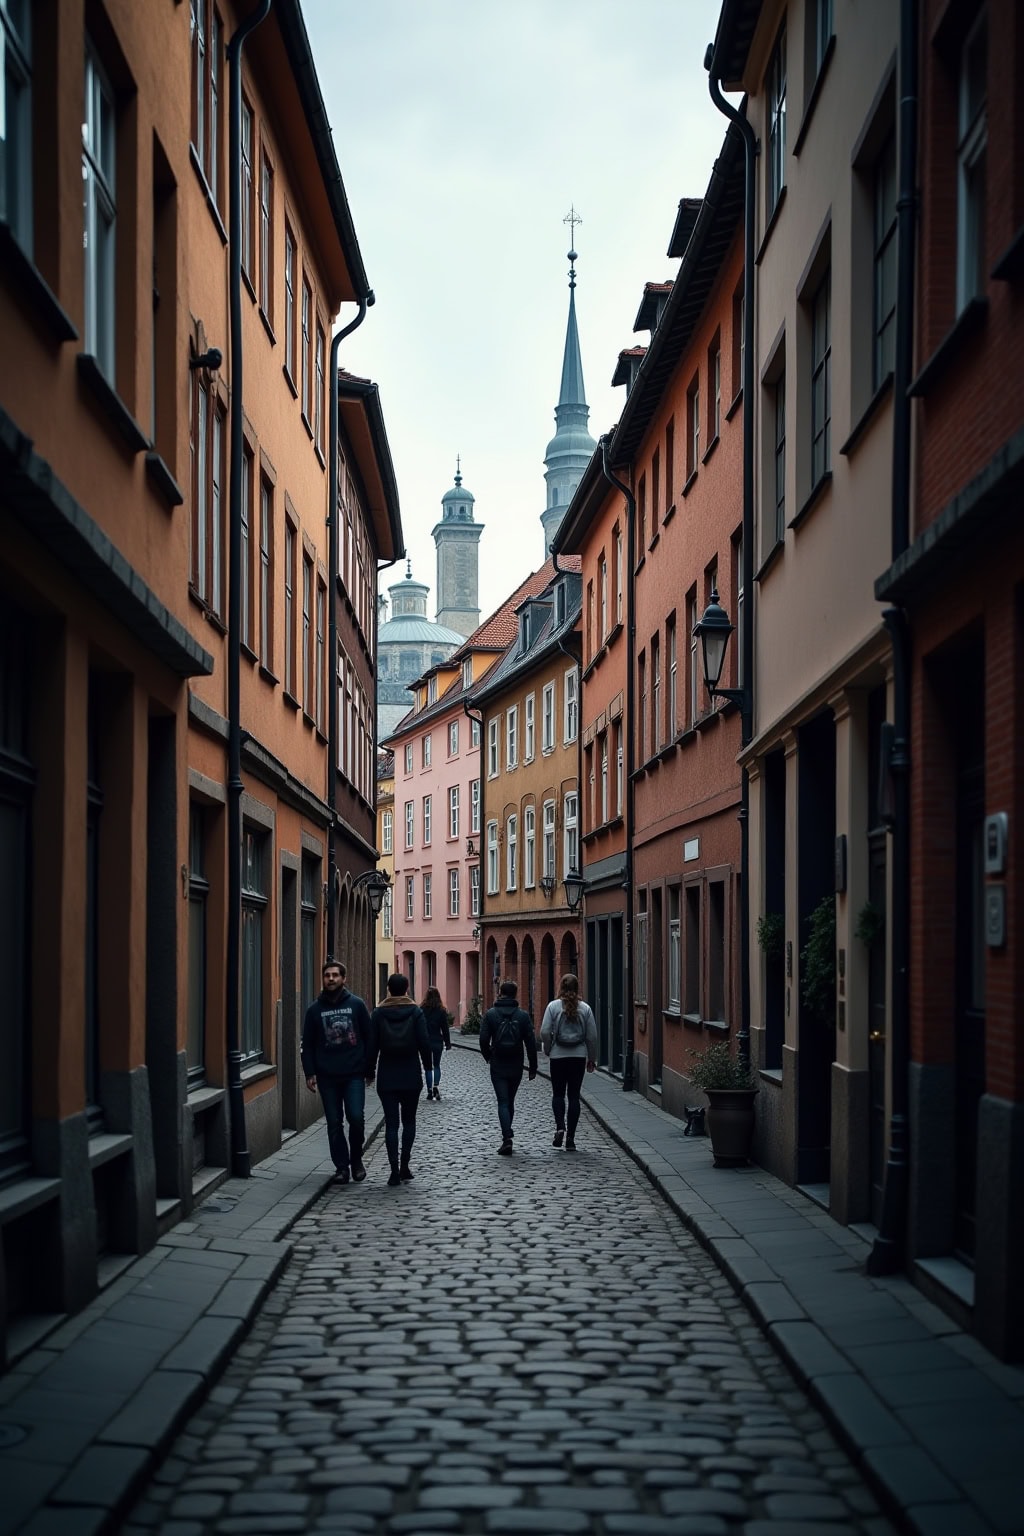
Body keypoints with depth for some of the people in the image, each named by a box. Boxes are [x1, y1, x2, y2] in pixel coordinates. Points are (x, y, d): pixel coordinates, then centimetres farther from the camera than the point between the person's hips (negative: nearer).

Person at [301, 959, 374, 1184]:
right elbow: (307, 1044, 8)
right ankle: (341, 1166, 13)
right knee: (334, 1123, 4)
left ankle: (356, 1159, 11)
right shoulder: (315, 1009, 6)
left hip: (354, 1074, -2)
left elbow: (368, 1038, 6)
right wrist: (309, 1073, 0)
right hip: (327, 1076, 2)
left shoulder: (356, 1004, 3)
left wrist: (369, 1069, 3)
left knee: (356, 1117, -10)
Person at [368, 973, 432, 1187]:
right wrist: (428, 1067, 4)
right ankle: (404, 1165, 7)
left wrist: (370, 1071, 8)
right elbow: (424, 1042, -6)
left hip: (386, 1077, 0)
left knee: (391, 1123, 1)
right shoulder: (415, 1012, -3)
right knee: (409, 1120, 14)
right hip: (411, 1076, 0)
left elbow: (372, 1045, 0)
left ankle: (395, 1171, -6)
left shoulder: (378, 1013, 0)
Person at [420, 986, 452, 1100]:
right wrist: (448, 1043, 7)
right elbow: (445, 1028, -1)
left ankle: (430, 1091, 5)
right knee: (437, 1065, 13)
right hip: (437, 1042, 1)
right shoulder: (441, 1011, -5)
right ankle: (436, 1085, -9)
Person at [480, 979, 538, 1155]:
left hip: (498, 1067, -2)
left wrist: (488, 1057, 13)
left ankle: (507, 1138, -18)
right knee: (510, 1102, 17)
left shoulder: (490, 1014, -6)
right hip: (516, 1067, 2)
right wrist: (533, 1068, 3)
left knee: (503, 1102, -2)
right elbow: (531, 1043, -3)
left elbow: (483, 1040, -7)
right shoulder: (523, 1015, -2)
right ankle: (506, 1136, 25)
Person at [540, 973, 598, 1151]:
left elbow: (545, 1032, -9)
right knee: (574, 1096, 6)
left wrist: (548, 1050, 9)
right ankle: (570, 1138, 4)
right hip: (579, 1056, 1)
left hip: (558, 1056, -1)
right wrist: (592, 1059, 12)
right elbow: (592, 1035, 1)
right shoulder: (585, 1008, -1)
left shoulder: (553, 1006, -6)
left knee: (558, 1093, 13)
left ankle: (560, 1127, -9)